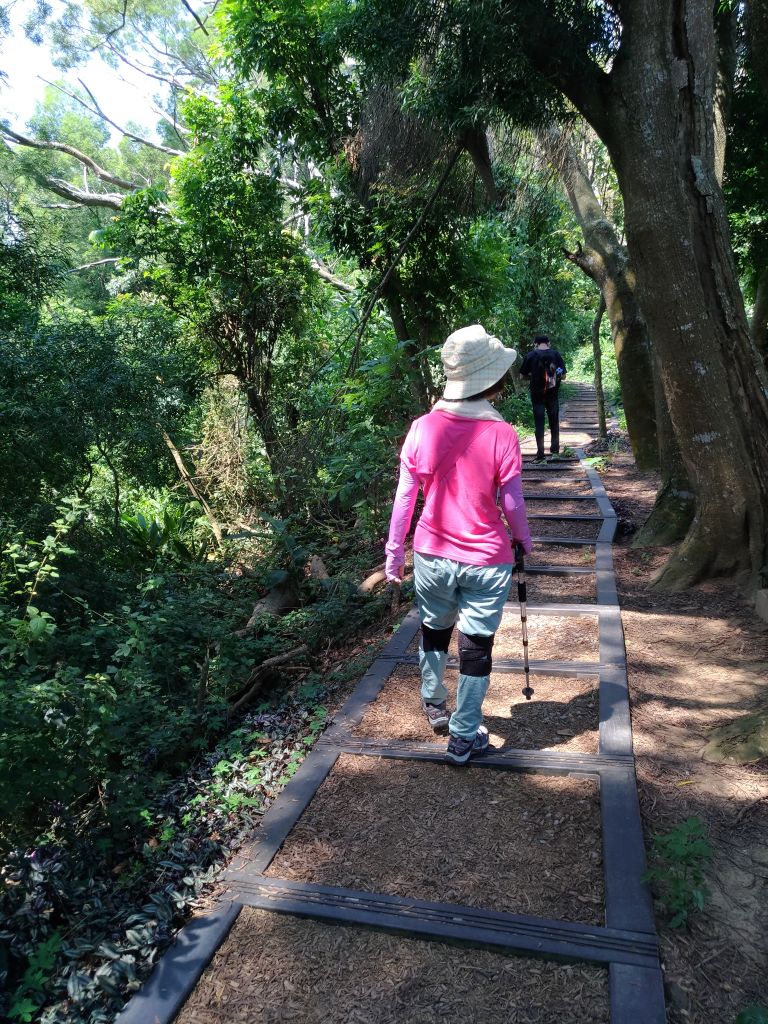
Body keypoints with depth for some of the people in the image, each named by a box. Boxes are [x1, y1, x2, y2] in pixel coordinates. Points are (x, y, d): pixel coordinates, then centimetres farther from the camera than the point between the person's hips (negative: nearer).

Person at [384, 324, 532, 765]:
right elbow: (513, 504, -9)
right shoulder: (502, 435, -15)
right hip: (485, 562, -3)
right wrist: (524, 542, 10)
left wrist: (395, 550, 5)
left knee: (434, 630, 26)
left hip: (432, 555, 3)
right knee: (477, 647, 12)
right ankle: (464, 737, 23)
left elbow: (405, 496, -4)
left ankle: (435, 705, 47)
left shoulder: (423, 427, -8)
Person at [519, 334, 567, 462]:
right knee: (554, 421, 18)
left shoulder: (531, 355, -6)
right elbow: (563, 376, -2)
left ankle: (540, 453, -2)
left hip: (537, 394, -2)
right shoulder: (556, 354, -2)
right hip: (553, 394, 2)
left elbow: (522, 375, -1)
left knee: (539, 423, 2)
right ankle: (555, 448, 27)